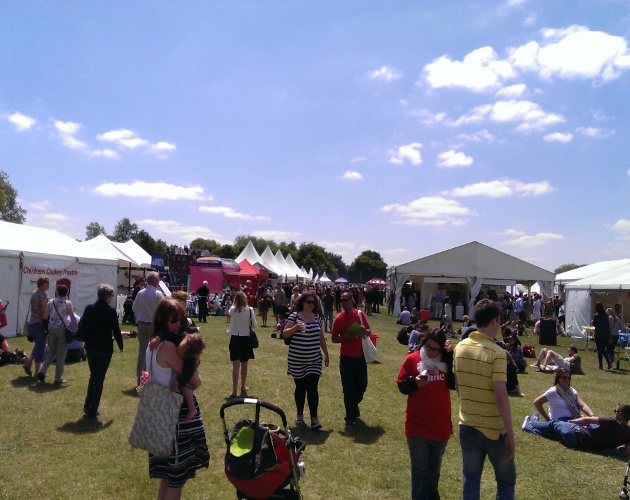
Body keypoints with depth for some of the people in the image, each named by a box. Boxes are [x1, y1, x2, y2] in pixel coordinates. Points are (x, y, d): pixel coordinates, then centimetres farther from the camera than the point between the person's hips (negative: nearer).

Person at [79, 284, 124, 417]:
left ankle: (87, 405, 17)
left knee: (93, 375, 20)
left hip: (90, 347, 4)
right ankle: (93, 409, 7)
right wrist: (120, 346, 4)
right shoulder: (111, 311, -11)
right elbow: (116, 330, -9)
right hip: (105, 348, -4)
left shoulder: (89, 308, -1)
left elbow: (81, 326, 0)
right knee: (99, 377, 5)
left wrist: (86, 339, 16)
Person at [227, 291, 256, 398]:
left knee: (236, 365, 0)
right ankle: (243, 388, 30)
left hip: (234, 339, 1)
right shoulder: (249, 310, -11)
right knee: (244, 365, 15)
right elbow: (254, 325, -3)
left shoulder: (232, 309, -4)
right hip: (246, 339, -1)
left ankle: (234, 390, -6)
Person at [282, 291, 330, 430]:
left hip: (314, 360, 2)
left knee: (312, 387, -6)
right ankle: (300, 415, 28)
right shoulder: (294, 316, -6)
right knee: (300, 387, 11)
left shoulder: (317, 317, 5)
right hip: (297, 360, -2)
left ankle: (314, 418, 0)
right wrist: (295, 327, -28)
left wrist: (326, 354, 15)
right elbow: (284, 334, -11)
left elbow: (321, 338, 14)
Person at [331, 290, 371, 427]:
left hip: (361, 356, 3)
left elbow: (369, 331, 10)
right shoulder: (339, 318, -8)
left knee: (362, 385, 13)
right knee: (348, 388, 1)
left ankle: (354, 405, 41)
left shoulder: (360, 314, 0)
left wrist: (364, 331, -13)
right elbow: (334, 339, -6)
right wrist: (347, 336, -22)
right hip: (346, 358, -3)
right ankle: (350, 417, 17)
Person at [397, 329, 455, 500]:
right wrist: (414, 382, -25)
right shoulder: (412, 359, -8)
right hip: (417, 425, -3)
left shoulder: (446, 361, -1)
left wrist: (450, 356, -21)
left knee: (434, 469, 21)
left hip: (441, 425, 3)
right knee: (420, 470, 2)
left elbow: (453, 383, -17)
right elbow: (402, 386, -4)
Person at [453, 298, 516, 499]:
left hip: (466, 427, 5)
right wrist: (510, 433, -15)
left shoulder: (460, 347, 0)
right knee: (506, 481, 17)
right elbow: (501, 396, -22)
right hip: (494, 430, -5)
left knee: (470, 484, 15)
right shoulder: (497, 353, -18)